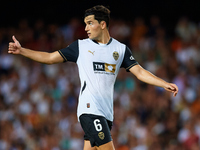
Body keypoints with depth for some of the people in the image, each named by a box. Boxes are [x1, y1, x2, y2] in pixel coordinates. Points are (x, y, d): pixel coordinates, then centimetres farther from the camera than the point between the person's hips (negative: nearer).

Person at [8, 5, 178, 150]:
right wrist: (22, 50, 2)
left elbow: (140, 72, 9)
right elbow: (50, 58, 9)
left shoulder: (120, 49, 11)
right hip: (89, 109, -3)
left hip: (107, 111, 3)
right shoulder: (81, 46, 6)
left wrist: (165, 84, -1)